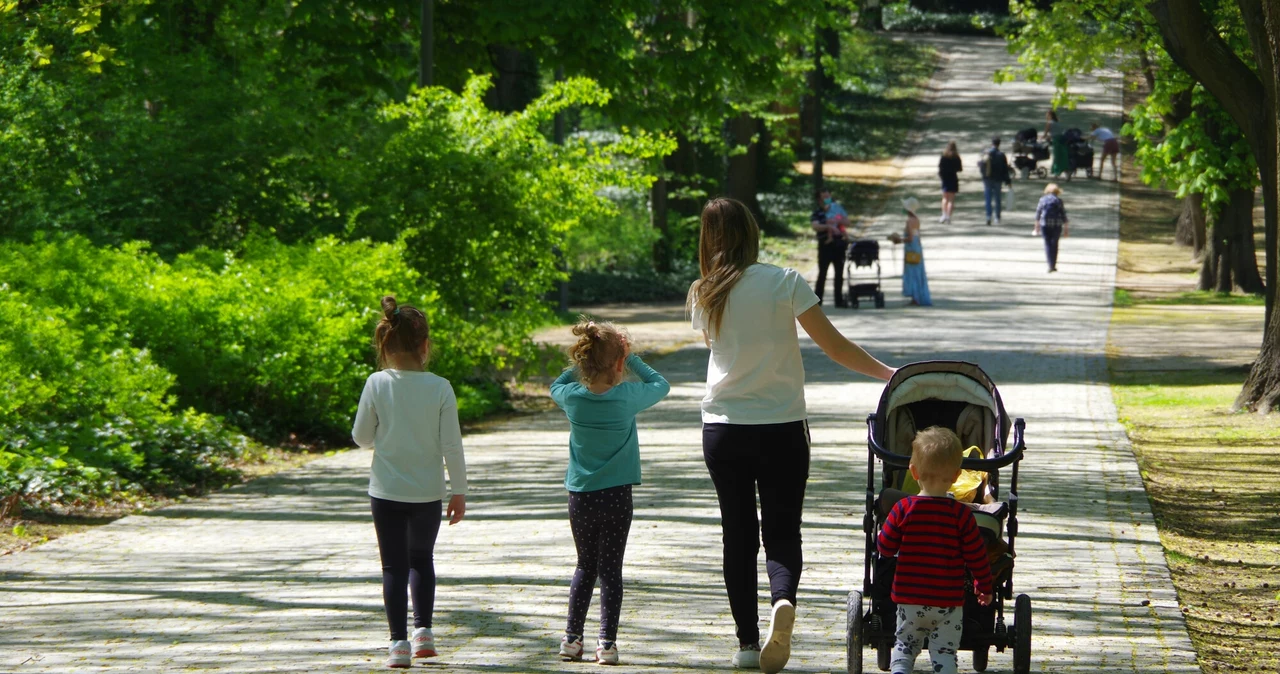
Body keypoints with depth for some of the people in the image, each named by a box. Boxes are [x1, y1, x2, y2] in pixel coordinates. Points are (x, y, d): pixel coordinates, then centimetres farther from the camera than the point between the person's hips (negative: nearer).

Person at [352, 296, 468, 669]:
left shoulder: (377, 384, -11)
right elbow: (452, 445, -7)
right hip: (428, 492, 1)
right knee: (422, 558, 21)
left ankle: (399, 642, -1)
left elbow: (361, 437, -2)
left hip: (387, 491, -1)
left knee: (394, 566, 4)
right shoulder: (440, 388, -10)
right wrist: (459, 491, 3)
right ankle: (423, 630, 14)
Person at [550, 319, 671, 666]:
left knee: (585, 566, 16)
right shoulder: (628, 396, -12)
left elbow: (556, 385, 18)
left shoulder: (572, 397, -7)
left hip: (580, 496, 2)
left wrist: (584, 363, 13)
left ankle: (572, 638, 16)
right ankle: (607, 642, -2)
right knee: (611, 569, 2)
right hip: (616, 496, -2)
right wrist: (632, 358, 11)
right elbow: (660, 384, 7)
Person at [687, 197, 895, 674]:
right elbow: (834, 347, -8)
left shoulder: (704, 296, 0)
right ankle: (782, 599, -26)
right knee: (782, 529, 4)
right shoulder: (783, 283, -9)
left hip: (723, 431, 2)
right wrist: (888, 373, 2)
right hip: (781, 428, -2)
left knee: (738, 534, 10)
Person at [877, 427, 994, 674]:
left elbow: (885, 547, -3)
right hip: (949, 603, -1)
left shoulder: (903, 509, -9)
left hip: (909, 598, 1)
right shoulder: (961, 514, -10)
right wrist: (985, 586, 13)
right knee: (944, 652, 8)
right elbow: (976, 556, -3)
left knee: (905, 644, 16)